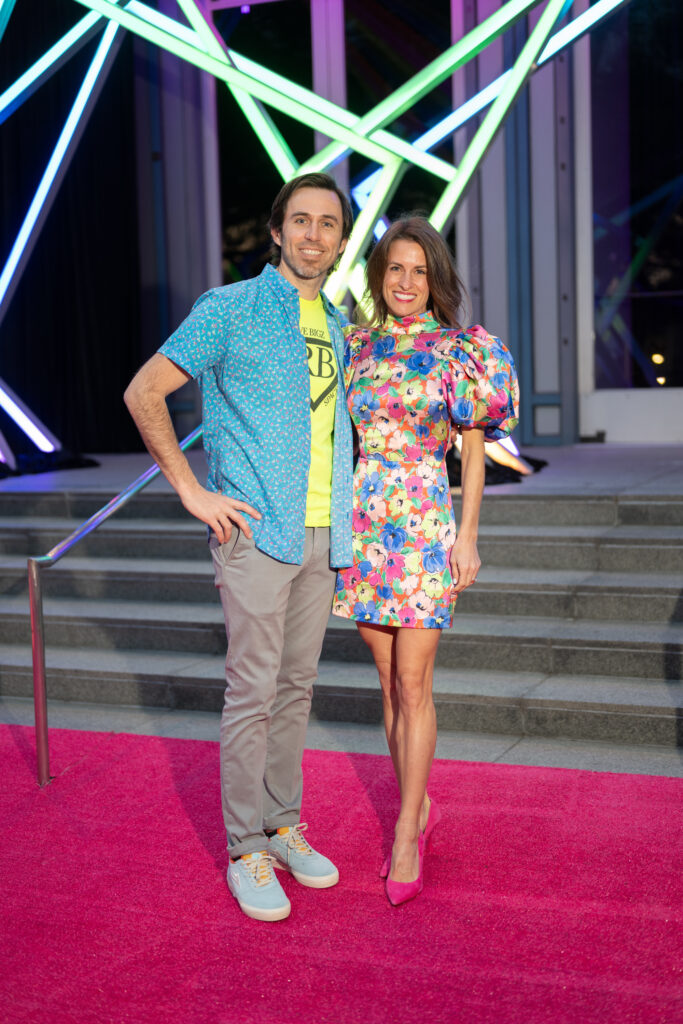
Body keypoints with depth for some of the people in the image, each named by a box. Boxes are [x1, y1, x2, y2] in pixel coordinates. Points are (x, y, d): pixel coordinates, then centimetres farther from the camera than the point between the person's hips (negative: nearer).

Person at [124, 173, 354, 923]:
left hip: (321, 535, 6)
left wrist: (346, 502, 16)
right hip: (255, 532, -6)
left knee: (296, 686, 13)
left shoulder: (337, 326, 14)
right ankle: (247, 850, 8)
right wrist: (193, 492, -10)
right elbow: (144, 393, -7)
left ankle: (284, 826, 25)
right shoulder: (229, 310, -5)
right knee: (252, 692, -3)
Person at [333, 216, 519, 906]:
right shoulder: (356, 346, 9)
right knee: (388, 679, 10)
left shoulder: (458, 350, -1)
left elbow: (474, 451, 1)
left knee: (412, 683, -5)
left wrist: (467, 535, -5)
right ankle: (419, 806, 25)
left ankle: (406, 835, 5)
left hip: (426, 524, -4)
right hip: (364, 519, 4)